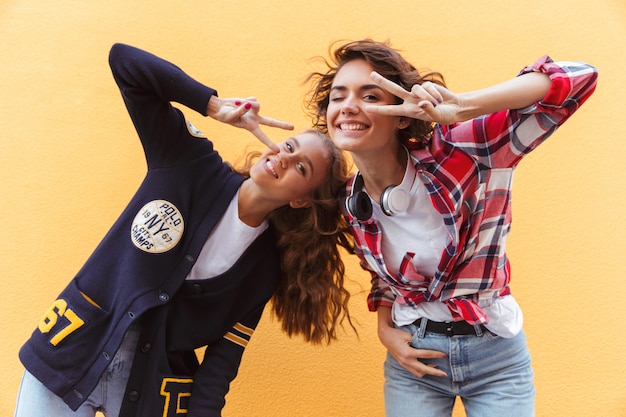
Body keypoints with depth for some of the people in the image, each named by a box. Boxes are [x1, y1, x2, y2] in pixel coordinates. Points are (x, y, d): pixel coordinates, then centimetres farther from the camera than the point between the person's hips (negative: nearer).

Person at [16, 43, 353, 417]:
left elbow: (223, 359, -5)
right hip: (72, 349, 1)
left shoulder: (265, 269, -9)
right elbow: (124, 60, -14)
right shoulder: (195, 166, -11)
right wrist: (214, 105, -20)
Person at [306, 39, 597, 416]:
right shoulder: (352, 204, -6)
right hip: (413, 358, 3)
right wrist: (385, 330, -4)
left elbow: (579, 79, -27)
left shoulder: (459, 154, -20)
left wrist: (460, 107, -38)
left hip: (496, 358, -2)